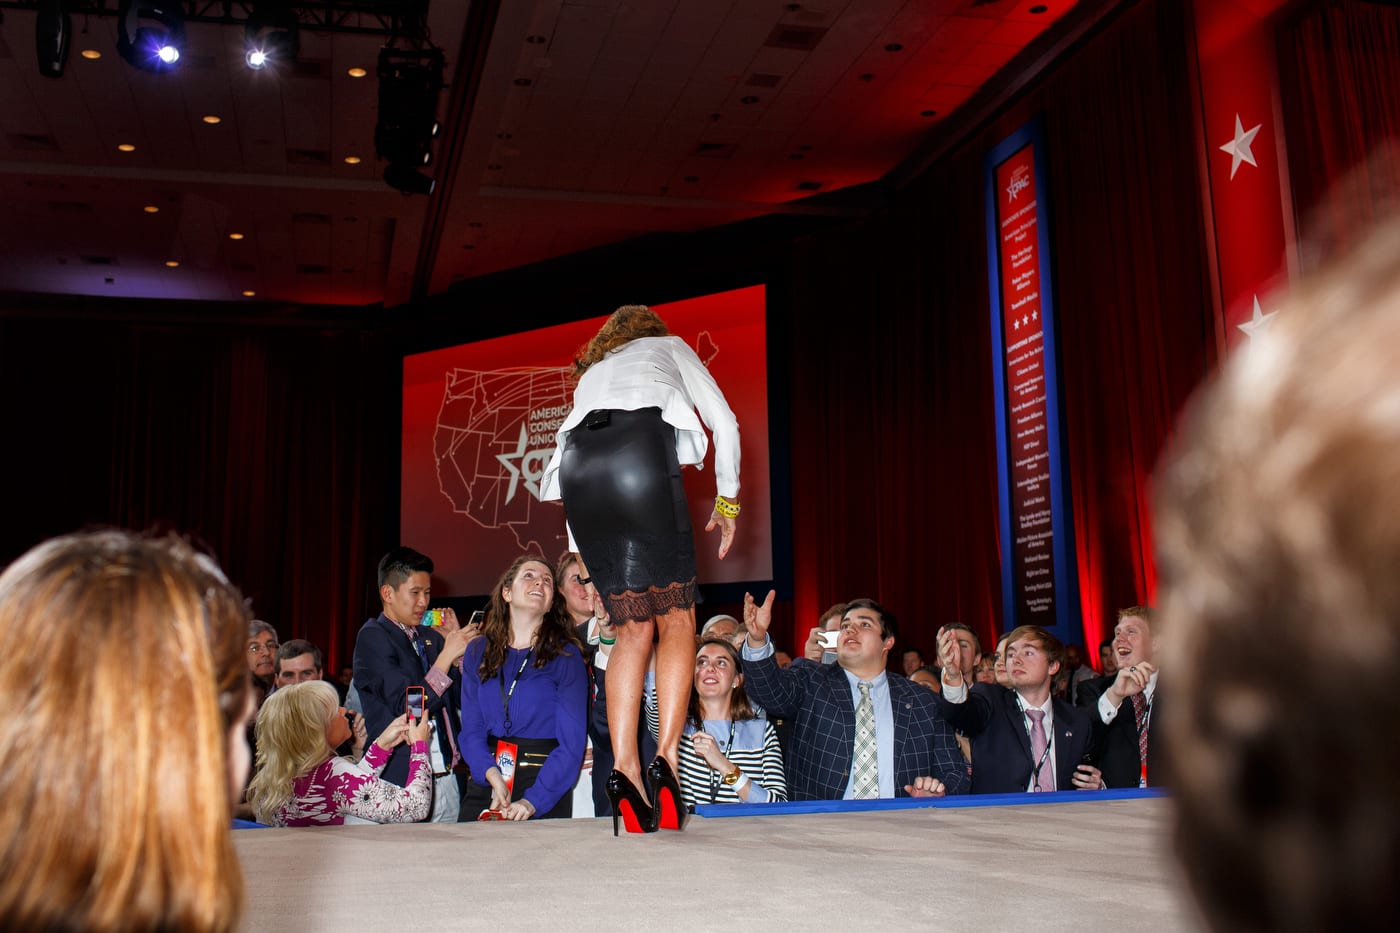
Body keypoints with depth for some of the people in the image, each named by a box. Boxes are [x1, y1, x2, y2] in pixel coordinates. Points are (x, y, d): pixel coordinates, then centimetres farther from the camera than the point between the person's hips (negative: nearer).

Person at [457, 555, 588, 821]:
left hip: (546, 785, -2)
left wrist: (533, 801, -17)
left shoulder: (566, 657, -2)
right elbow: (471, 729, 3)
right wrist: (492, 774, -16)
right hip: (484, 782, 3)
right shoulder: (478, 653, 9)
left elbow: (571, 743, -7)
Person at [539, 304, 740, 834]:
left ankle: (624, 766, -9)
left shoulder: (590, 372, 40)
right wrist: (727, 501, 27)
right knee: (676, 620, 2)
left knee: (633, 628, 6)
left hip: (578, 467, 4)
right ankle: (666, 759, -15)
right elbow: (723, 422, 19)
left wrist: (583, 555, 34)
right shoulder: (668, 345, 31)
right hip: (641, 448, -4)